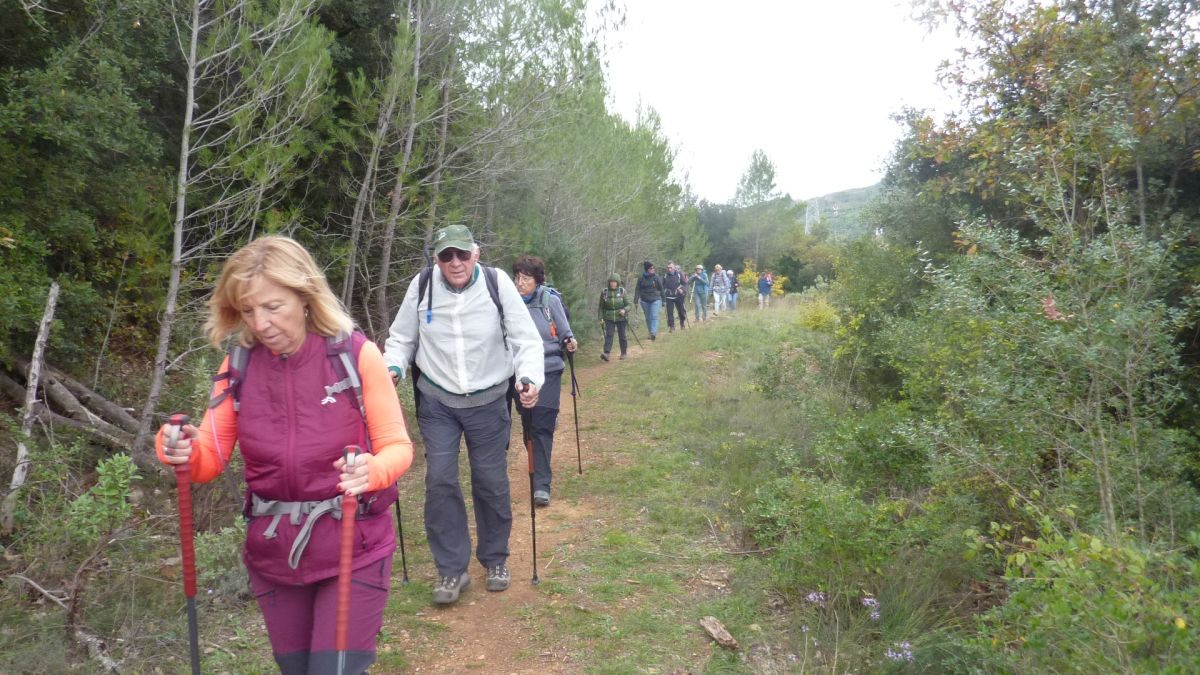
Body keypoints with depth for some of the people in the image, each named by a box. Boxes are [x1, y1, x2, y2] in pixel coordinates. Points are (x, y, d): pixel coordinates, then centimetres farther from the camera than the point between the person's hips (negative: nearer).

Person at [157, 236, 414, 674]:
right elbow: (211, 460, 0)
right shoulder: (239, 366, -2)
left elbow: (397, 446, -11)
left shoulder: (356, 354, -13)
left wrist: (372, 470, -33)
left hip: (353, 550, -4)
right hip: (274, 555, 4)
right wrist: (184, 452, -22)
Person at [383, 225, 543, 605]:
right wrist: (393, 368, -16)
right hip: (437, 402, 1)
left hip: (488, 402, -1)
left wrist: (530, 378, -26)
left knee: (491, 482, 8)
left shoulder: (497, 283, -13)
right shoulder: (422, 286, -9)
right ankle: (452, 569, 13)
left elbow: (526, 338, -9)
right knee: (440, 481, -3)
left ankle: (495, 560, 30)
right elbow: (401, 338, 3)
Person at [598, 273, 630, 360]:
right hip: (609, 318, 0)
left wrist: (624, 310, -21)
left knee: (622, 335, 8)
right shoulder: (604, 292, -1)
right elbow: (601, 306, 7)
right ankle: (606, 353, -20)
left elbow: (628, 305, 0)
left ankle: (624, 353, 24)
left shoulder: (622, 291, -4)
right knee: (608, 334, -12)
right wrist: (601, 317, 1)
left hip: (621, 317, 0)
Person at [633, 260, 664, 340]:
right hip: (645, 301, 2)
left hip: (655, 300, -2)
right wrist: (636, 299, -9)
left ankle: (653, 333, -24)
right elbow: (637, 289, 0)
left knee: (654, 316, -15)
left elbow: (661, 289, 7)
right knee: (648, 318, 10)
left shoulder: (656, 278, 1)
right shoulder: (641, 278, 2)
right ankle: (650, 333, 21)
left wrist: (663, 300, 8)